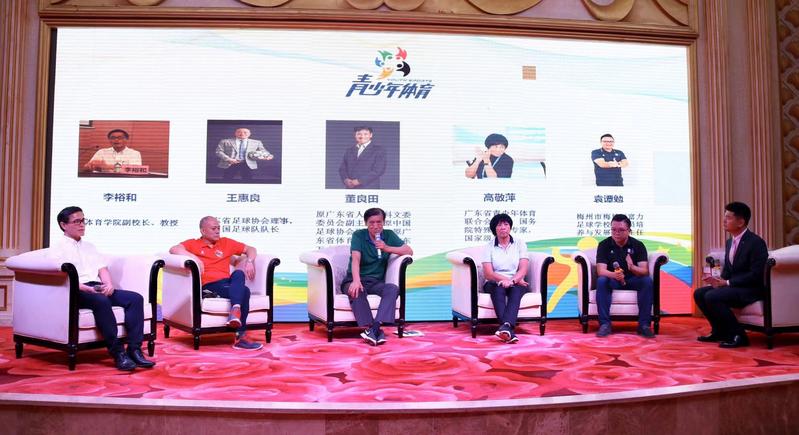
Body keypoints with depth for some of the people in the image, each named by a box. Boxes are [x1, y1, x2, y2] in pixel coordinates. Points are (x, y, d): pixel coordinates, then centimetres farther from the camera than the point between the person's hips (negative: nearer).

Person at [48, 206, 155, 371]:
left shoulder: (89, 246, 29)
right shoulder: (57, 247, 8)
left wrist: (108, 284, -5)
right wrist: (85, 288, -21)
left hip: (98, 288, 6)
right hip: (77, 292, -6)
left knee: (135, 298, -18)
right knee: (101, 301, -38)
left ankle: (134, 349, -26)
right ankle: (117, 352, -35)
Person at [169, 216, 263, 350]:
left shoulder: (226, 243, 26)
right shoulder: (193, 244, 16)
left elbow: (250, 249, 29)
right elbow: (173, 249, -4)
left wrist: (249, 261, 8)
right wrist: (193, 257, -16)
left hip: (228, 283, 4)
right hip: (209, 286, -4)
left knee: (238, 274, -33)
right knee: (244, 291, -30)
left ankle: (235, 310, -47)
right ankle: (240, 337, -32)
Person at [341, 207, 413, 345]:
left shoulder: (389, 235, 8)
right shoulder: (358, 235, -2)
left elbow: (409, 251, 0)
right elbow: (356, 259, -18)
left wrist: (387, 248, -14)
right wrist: (356, 280, -35)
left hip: (376, 282, 2)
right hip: (354, 280, -2)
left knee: (393, 289, -29)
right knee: (357, 291, -37)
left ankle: (375, 327, -44)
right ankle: (369, 328, -45)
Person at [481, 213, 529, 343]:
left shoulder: (520, 243, 8)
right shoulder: (489, 247, 6)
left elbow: (523, 269, -3)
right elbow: (488, 273, -6)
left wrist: (513, 281, -22)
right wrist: (504, 280, -20)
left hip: (517, 283, 1)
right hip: (495, 283, -1)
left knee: (516, 289, -35)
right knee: (499, 288, -36)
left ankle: (505, 326, -57)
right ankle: (509, 332, -54)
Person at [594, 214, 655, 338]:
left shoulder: (638, 245, -8)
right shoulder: (604, 245, -10)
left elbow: (645, 271, -18)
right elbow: (601, 271, -21)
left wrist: (632, 267, -42)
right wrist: (614, 275, -44)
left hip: (632, 280, 1)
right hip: (612, 280, -1)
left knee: (648, 281, -29)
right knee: (601, 281, -33)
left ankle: (644, 324, -24)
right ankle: (605, 324, -30)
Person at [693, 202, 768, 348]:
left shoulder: (756, 242, -16)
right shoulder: (729, 242, 12)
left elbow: (755, 275, -22)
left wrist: (727, 282, -21)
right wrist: (719, 280, -6)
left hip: (752, 289, -9)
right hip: (732, 286, 9)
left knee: (711, 296, -27)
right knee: (699, 293, -2)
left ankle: (738, 335, -15)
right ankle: (720, 331, 9)